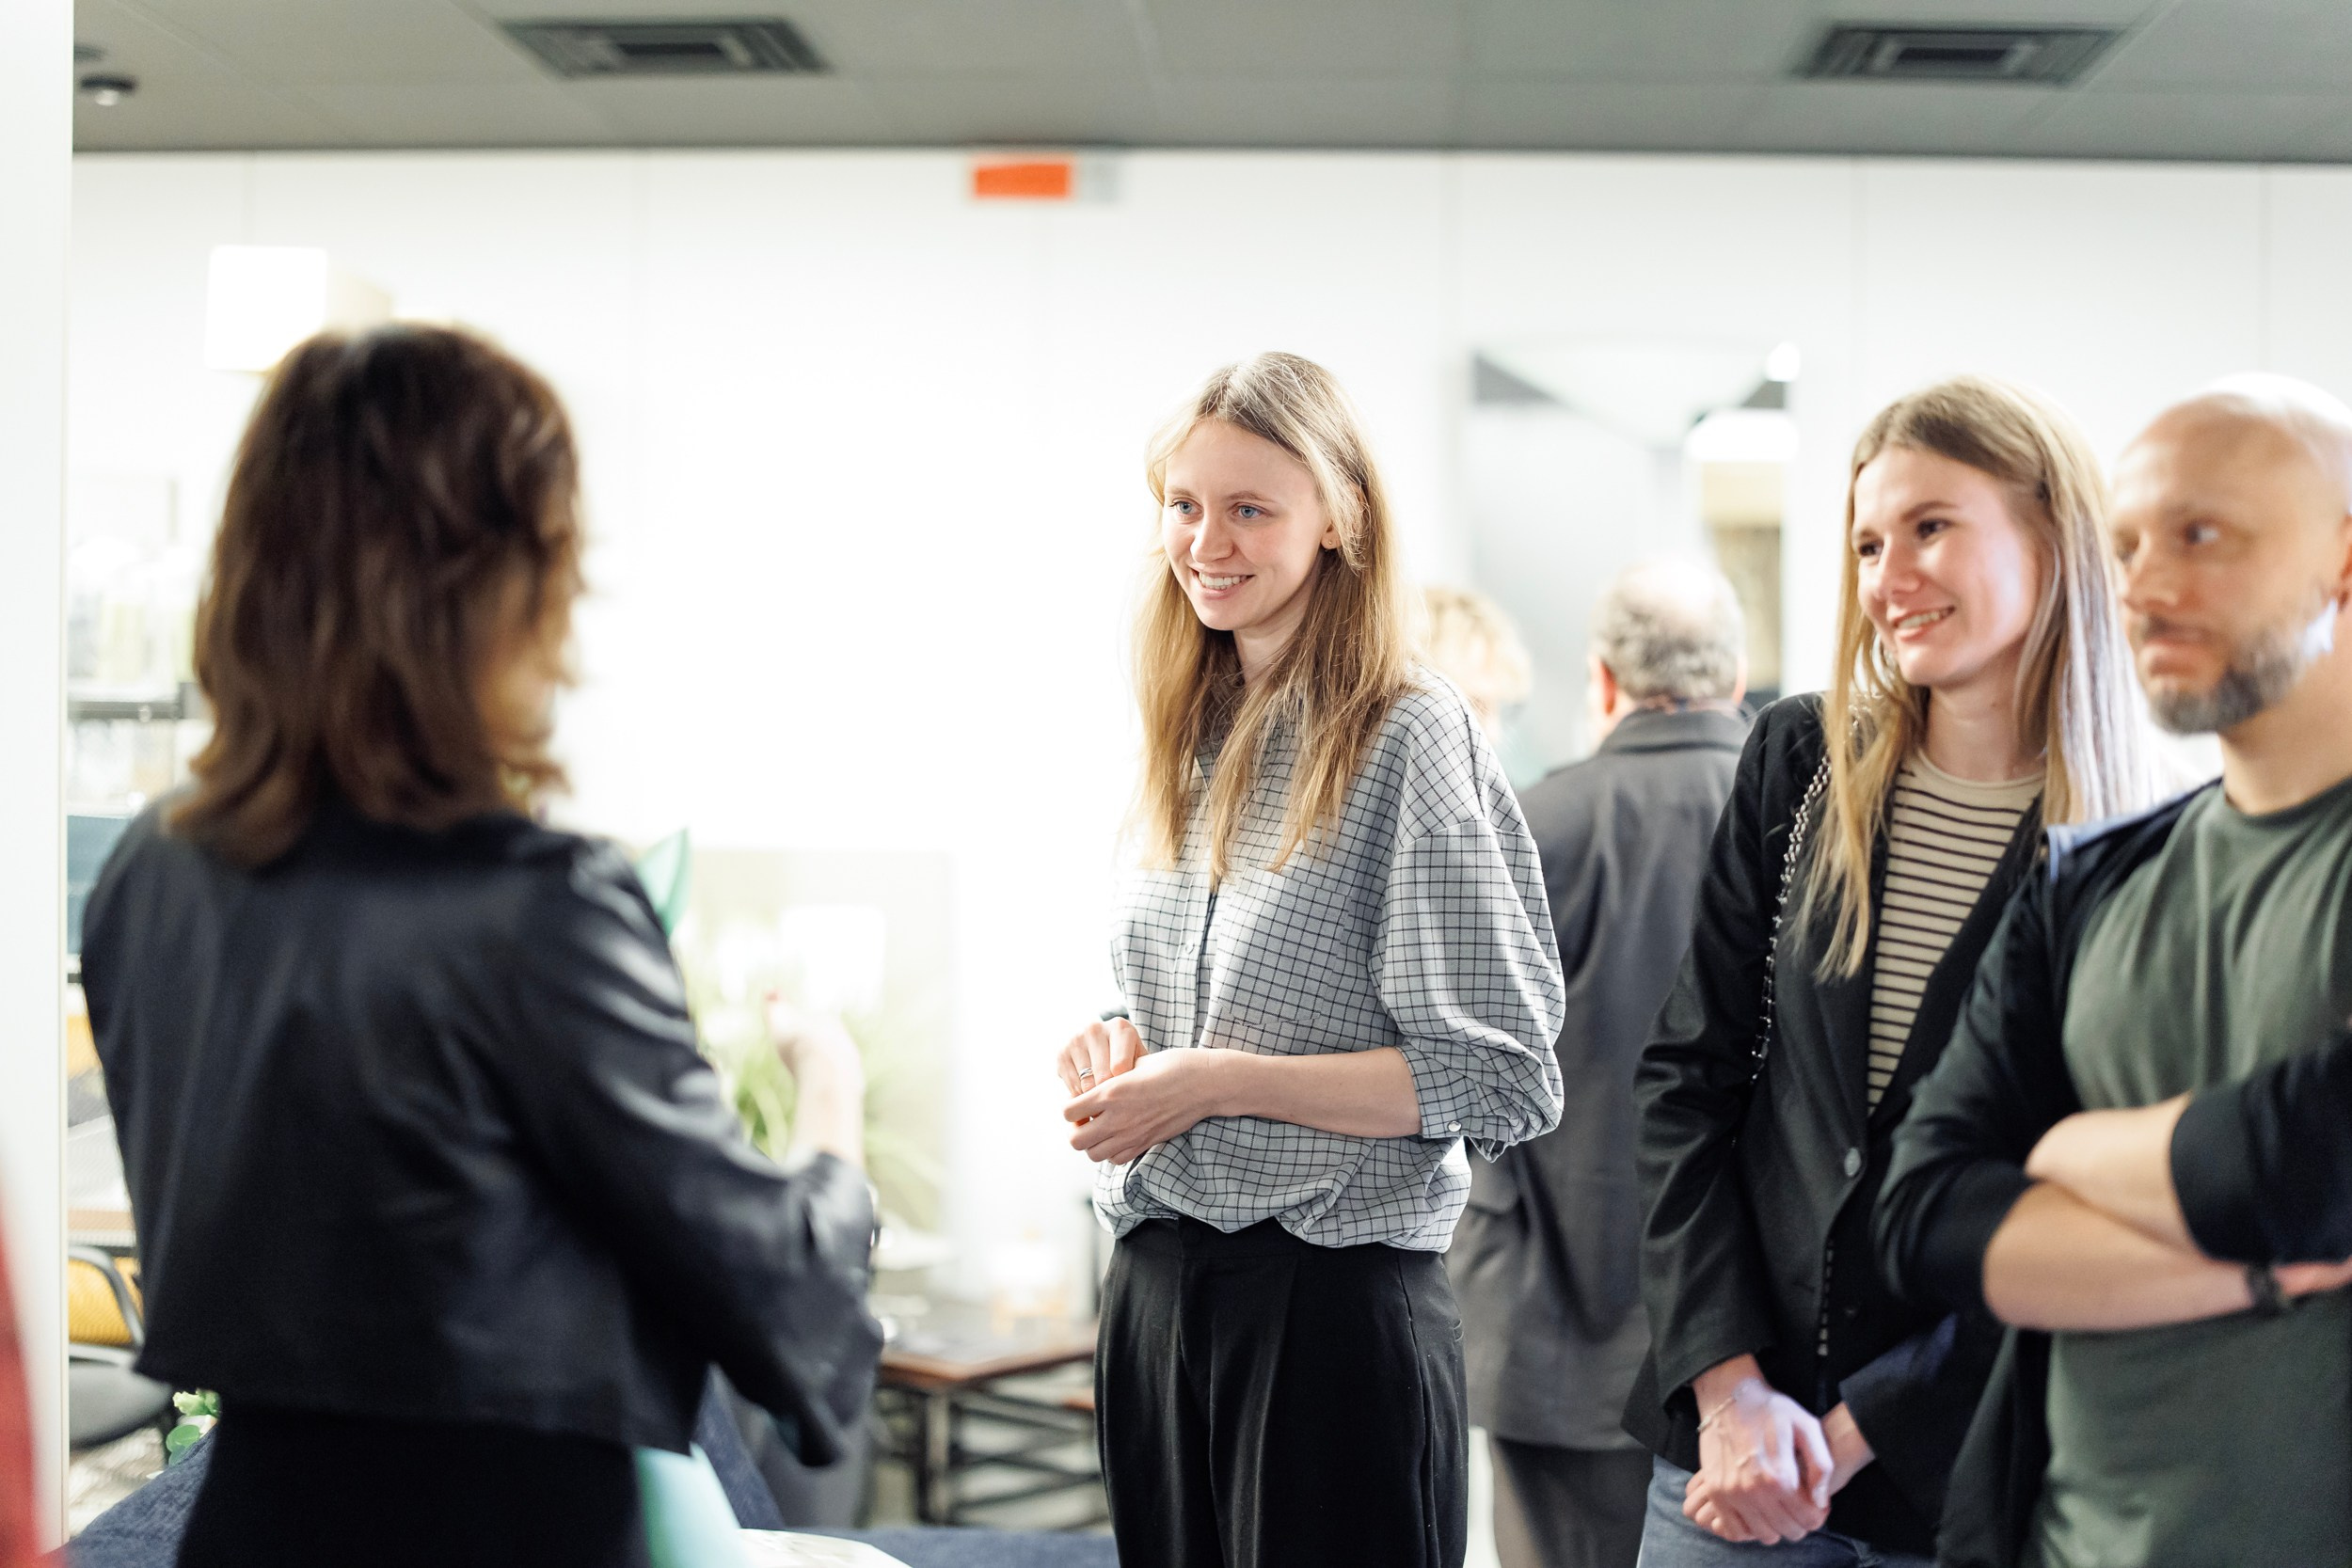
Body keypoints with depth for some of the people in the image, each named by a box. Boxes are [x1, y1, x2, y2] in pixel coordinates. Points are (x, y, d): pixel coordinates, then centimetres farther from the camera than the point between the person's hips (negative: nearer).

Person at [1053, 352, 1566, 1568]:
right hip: (1155, 1281, 7)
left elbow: (1500, 1079, -15)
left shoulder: (1407, 738, -11)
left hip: (1334, 1296, -7)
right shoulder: (1192, 738, 11)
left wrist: (1217, 1081, -17)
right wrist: (1115, 1054, 1)